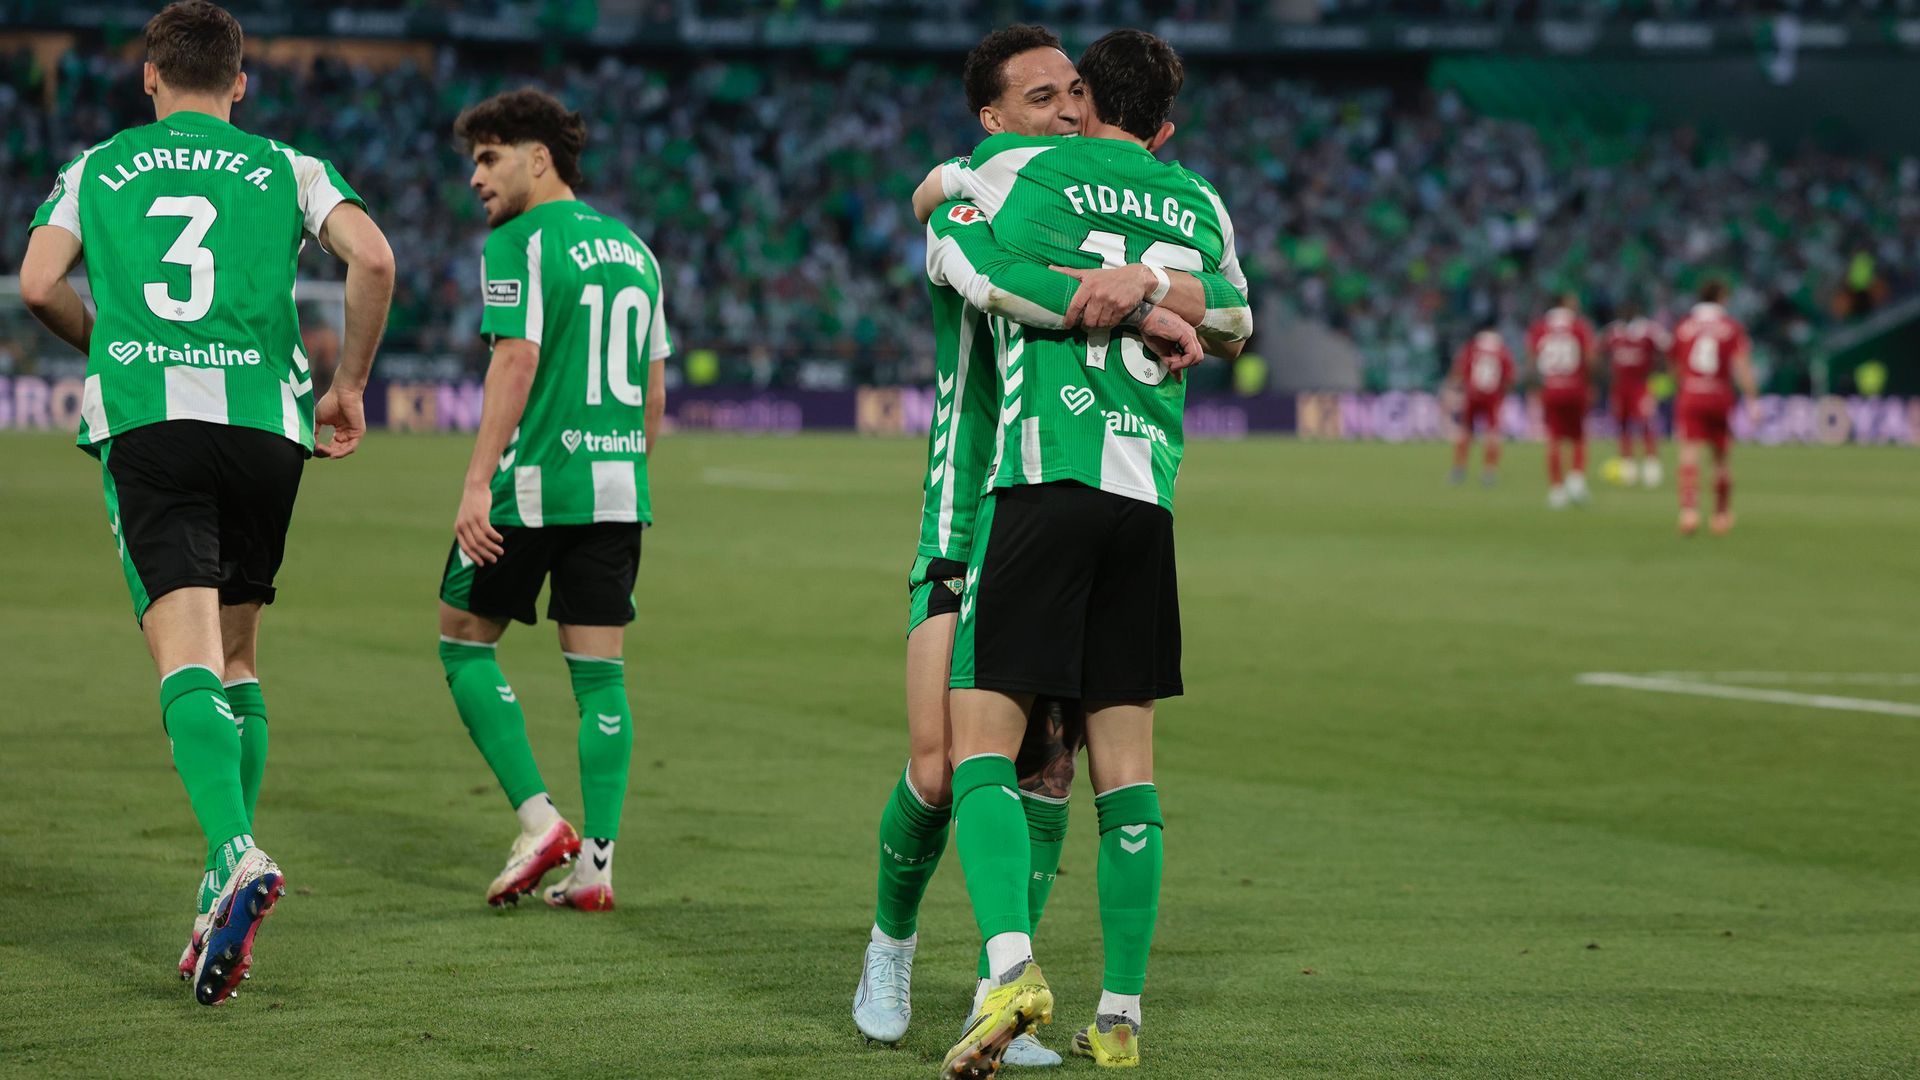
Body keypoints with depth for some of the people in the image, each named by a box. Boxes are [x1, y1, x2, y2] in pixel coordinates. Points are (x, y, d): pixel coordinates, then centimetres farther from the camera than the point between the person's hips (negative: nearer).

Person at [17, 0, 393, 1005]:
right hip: (265, 422, 2)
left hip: (145, 423, -2)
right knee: (238, 657, 16)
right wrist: (349, 385, 10)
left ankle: (236, 854, -38)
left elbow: (38, 284, 4)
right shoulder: (286, 168, 13)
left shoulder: (97, 169, 14)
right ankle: (225, 901, 12)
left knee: (187, 654, -13)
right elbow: (373, 260, -3)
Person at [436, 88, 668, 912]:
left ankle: (538, 819, -2)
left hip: (534, 485, -6)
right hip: (618, 489, 6)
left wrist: (478, 481, -17)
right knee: (599, 670, 5)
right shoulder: (634, 251, 15)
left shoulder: (520, 243, -7)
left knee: (464, 641, 8)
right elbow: (654, 393, 16)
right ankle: (595, 864, 1)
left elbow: (518, 360, -16)